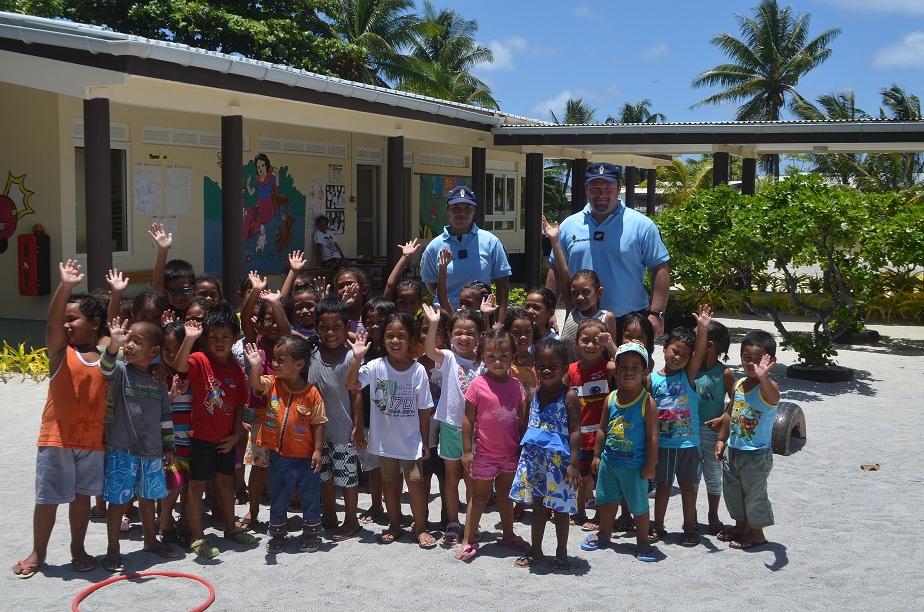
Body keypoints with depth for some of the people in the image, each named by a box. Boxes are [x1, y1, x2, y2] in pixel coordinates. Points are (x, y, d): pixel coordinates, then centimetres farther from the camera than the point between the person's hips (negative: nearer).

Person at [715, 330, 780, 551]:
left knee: (754, 494, 7)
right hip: (734, 450, 8)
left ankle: (757, 533, 26)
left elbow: (773, 397, -46)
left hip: (757, 454, -7)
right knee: (732, 490, 21)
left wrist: (763, 377, -64)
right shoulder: (739, 384, 2)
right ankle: (741, 526, 40)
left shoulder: (768, 387, -20)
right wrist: (722, 439, 13)